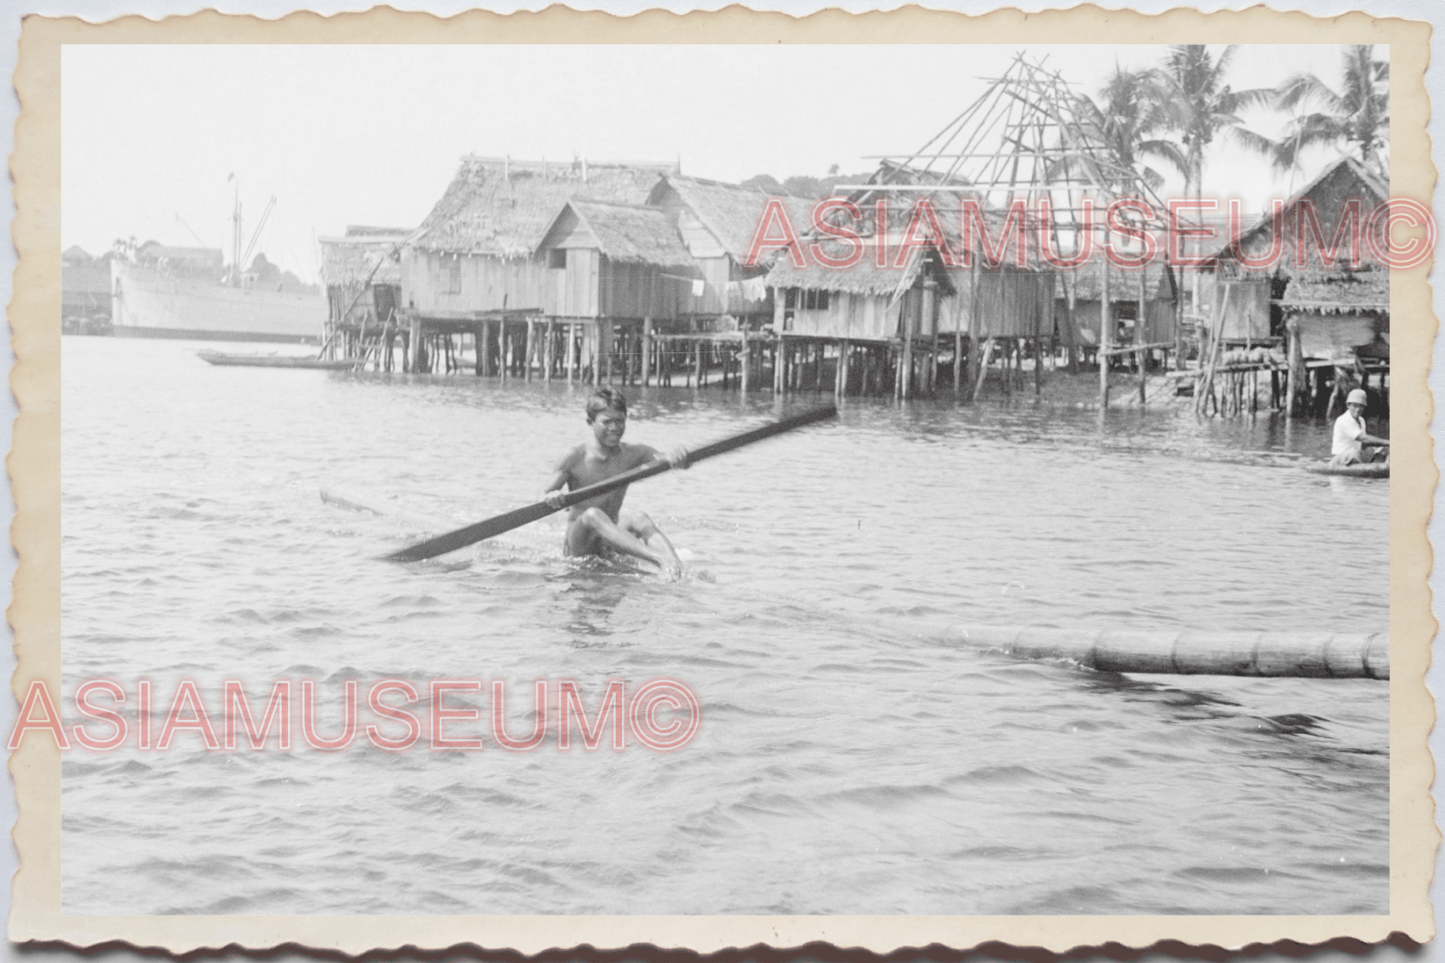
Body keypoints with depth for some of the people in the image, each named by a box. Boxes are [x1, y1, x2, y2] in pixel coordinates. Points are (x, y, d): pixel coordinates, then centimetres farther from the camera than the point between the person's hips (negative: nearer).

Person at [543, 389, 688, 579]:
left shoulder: (633, 455, 2)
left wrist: (678, 459, -38)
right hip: (578, 546, -3)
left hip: (609, 544, 3)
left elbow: (664, 460, -13)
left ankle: (674, 563, -56)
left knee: (638, 518, -28)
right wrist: (551, 497, -29)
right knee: (592, 515, -34)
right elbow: (541, 503, -5)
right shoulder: (574, 459, -7)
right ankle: (658, 558, -54)